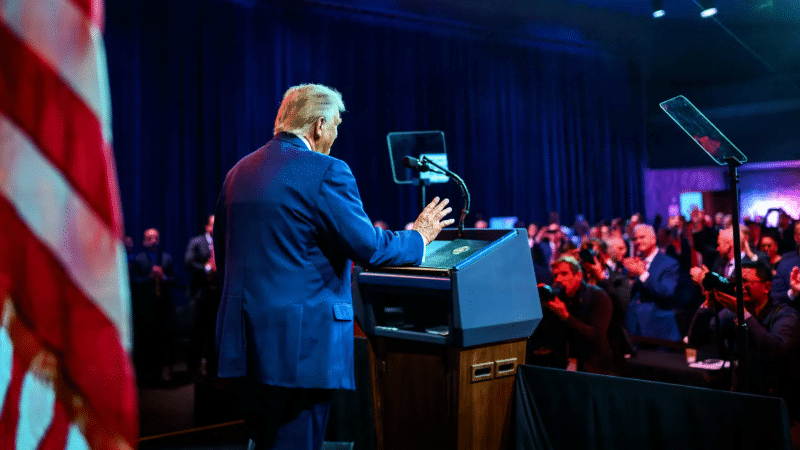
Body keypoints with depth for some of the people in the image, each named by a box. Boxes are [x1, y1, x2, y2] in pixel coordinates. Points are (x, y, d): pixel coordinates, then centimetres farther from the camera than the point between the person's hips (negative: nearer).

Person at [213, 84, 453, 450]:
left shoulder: (238, 172, 12)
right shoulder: (327, 172, -12)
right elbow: (366, 246, -15)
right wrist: (419, 236, 3)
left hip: (245, 341, 8)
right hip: (301, 343, -8)